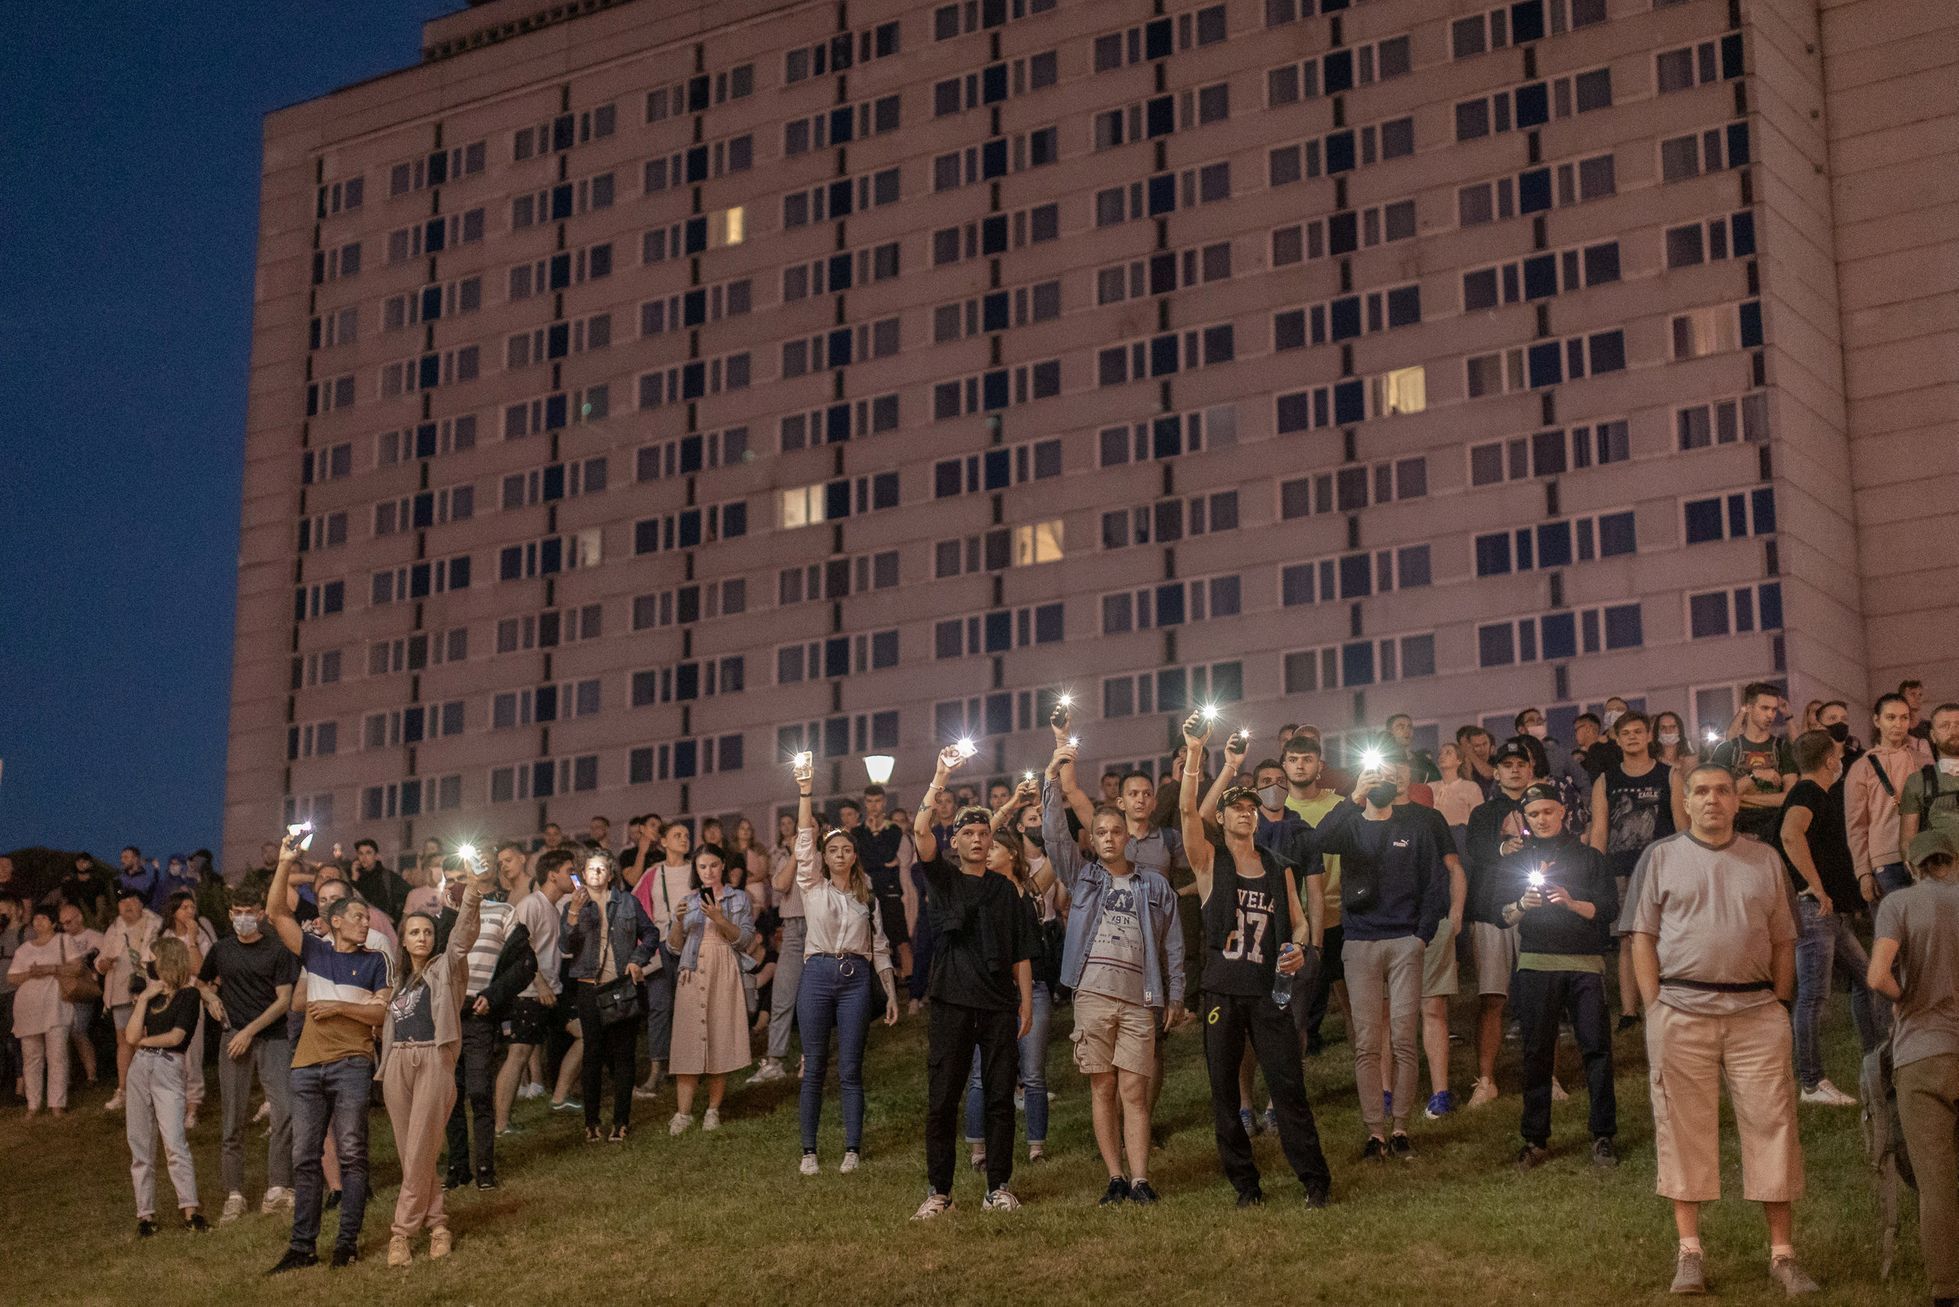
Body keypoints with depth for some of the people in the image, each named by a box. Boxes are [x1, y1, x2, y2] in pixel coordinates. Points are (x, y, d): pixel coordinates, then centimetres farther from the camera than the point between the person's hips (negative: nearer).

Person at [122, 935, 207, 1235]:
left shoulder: (188, 994, -2)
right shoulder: (151, 993, 15)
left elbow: (175, 1036, -11)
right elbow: (132, 1036, 4)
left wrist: (143, 1040, 4)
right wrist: (144, 998, 1)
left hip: (169, 1068, -6)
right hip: (140, 1068, 6)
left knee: (174, 1141, -16)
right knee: (140, 1145, 5)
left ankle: (190, 1209, -16)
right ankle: (145, 1213, 8)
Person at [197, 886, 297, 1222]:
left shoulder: (277, 951, 1)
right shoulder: (221, 950, 10)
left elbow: (283, 1000, -4)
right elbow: (201, 981, 28)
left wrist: (250, 1031, -10)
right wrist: (211, 997, 6)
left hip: (272, 1039, -2)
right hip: (234, 1040, 2)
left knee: (285, 1112, -16)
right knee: (234, 1121, 4)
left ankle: (276, 1190, -12)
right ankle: (234, 1195, 10)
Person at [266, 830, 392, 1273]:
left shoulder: (373, 961, 6)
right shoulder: (314, 950, 11)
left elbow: (382, 1012, 0)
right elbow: (277, 912, 2)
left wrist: (339, 1007, -9)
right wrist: (285, 865, -6)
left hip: (351, 1064, -3)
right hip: (308, 1065, 3)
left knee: (351, 1153, -2)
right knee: (305, 1157, 4)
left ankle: (348, 1240, 3)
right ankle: (303, 1245, 9)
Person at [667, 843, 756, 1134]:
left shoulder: (739, 899, 9)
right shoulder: (689, 900, 13)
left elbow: (746, 940, -1)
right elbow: (677, 945, 11)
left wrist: (720, 919, -14)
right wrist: (678, 921, -8)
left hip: (724, 975, -1)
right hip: (692, 975, 1)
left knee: (721, 1040, -3)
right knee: (688, 1041, -6)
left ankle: (713, 1110, 7)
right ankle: (683, 1112, -7)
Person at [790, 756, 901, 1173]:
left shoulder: (868, 899, 15)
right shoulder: (812, 887, 9)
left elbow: (880, 948, 14)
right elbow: (804, 840, -2)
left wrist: (891, 994, 6)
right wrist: (805, 793, -12)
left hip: (856, 979, 1)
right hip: (817, 974, -1)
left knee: (850, 1069, 0)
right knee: (814, 1067, 0)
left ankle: (852, 1149, 4)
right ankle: (809, 1150, 5)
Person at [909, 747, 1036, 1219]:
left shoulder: (1005, 889, 14)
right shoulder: (942, 878, 6)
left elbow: (1021, 952, 13)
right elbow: (920, 831, -12)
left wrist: (1026, 1001, 5)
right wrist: (940, 779, -19)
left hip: (1000, 1004, 2)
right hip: (952, 1002, -2)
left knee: (1000, 1096, 3)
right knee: (942, 1098, -2)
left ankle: (998, 1187, 11)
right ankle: (938, 1191, 4)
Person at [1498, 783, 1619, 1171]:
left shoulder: (1590, 857, 9)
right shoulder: (1516, 861, 14)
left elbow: (1609, 909, 2)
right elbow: (1502, 916, 8)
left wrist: (1572, 903, -15)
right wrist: (1522, 905, -13)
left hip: (1585, 964, -1)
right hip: (1536, 963, 1)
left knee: (1596, 1047, -6)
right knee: (1536, 1051, 1)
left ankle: (1603, 1136, 1)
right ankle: (1536, 1139, 6)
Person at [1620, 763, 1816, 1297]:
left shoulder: (1765, 861, 13)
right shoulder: (1660, 857, 7)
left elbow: (1783, 941, 13)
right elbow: (1642, 937, 3)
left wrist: (1780, 1006, 3)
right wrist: (1656, 1010, -6)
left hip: (1757, 1013, 2)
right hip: (1682, 1011, -1)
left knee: (1772, 1125, 0)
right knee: (1684, 1130, 1)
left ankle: (1782, 1253, 7)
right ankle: (1690, 1252, 8)